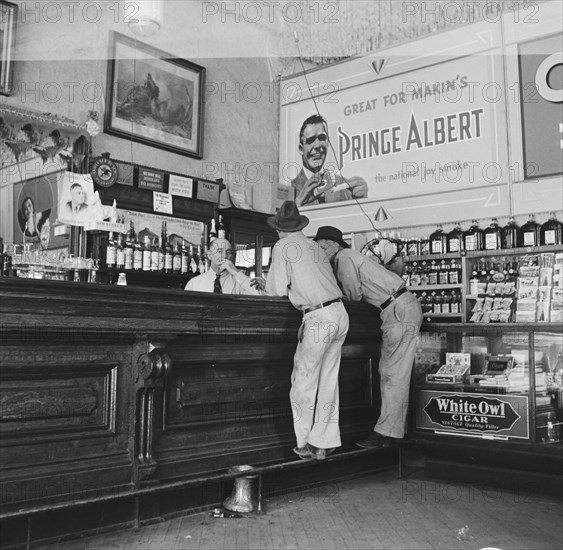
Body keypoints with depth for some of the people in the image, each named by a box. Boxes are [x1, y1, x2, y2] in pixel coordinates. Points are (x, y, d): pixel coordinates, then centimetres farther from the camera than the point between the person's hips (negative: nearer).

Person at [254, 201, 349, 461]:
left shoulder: (282, 247, 0)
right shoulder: (314, 246, 18)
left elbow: (279, 290, -5)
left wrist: (266, 284, 20)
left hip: (318, 319, -7)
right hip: (339, 313, 7)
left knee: (304, 382, 6)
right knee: (328, 381, 12)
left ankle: (305, 444, 13)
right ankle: (324, 443, 18)